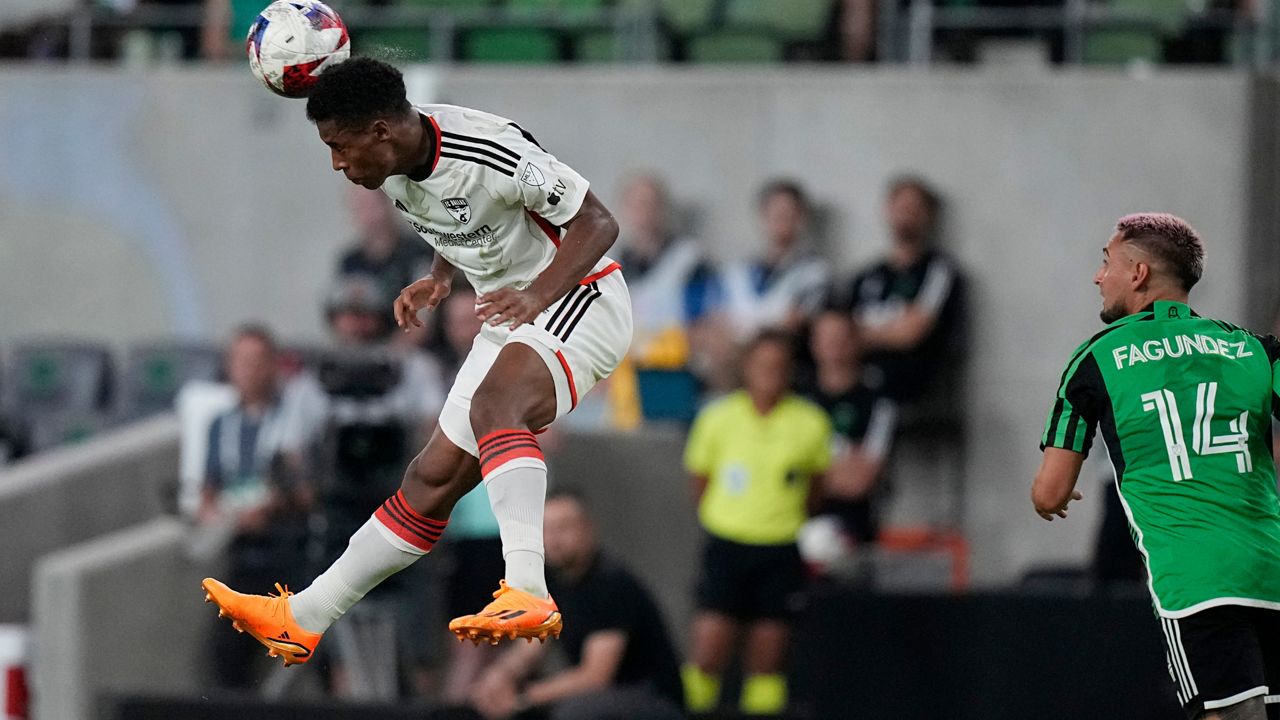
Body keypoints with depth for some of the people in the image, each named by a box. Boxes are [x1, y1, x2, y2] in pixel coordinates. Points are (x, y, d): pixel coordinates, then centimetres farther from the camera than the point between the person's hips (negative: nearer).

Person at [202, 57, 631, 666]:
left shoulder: (489, 152, -25)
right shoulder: (395, 165, 0)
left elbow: (597, 223, -21)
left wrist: (536, 296, -35)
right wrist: (438, 279, 4)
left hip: (579, 300, -8)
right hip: (512, 318, 8)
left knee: (494, 405, -37)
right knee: (433, 479, 9)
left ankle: (528, 595, -53)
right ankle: (301, 620, 13)